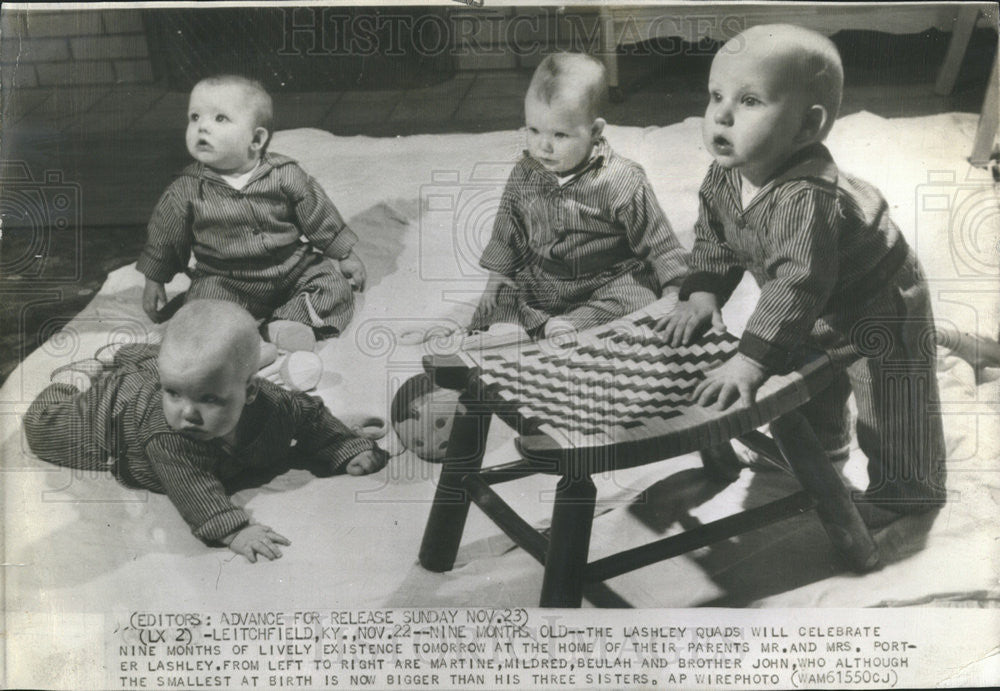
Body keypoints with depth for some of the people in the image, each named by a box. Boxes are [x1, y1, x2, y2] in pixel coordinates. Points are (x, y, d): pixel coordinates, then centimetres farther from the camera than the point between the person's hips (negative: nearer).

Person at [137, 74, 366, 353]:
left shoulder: (284, 175, -10)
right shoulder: (187, 189, -8)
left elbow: (319, 216, 2)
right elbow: (164, 236, 6)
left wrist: (345, 256, 6)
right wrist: (154, 281, 11)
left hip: (291, 268, 1)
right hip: (225, 281, -1)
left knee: (335, 284, -14)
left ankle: (288, 323, -27)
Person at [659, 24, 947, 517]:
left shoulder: (806, 198, -44)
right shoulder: (725, 175, -16)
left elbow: (799, 283, -49)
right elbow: (713, 238, -1)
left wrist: (749, 361, -51)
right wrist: (702, 295, -15)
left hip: (880, 315, -8)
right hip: (814, 316, 8)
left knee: (891, 414, 3)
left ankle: (905, 493, 26)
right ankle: (819, 450, 54)